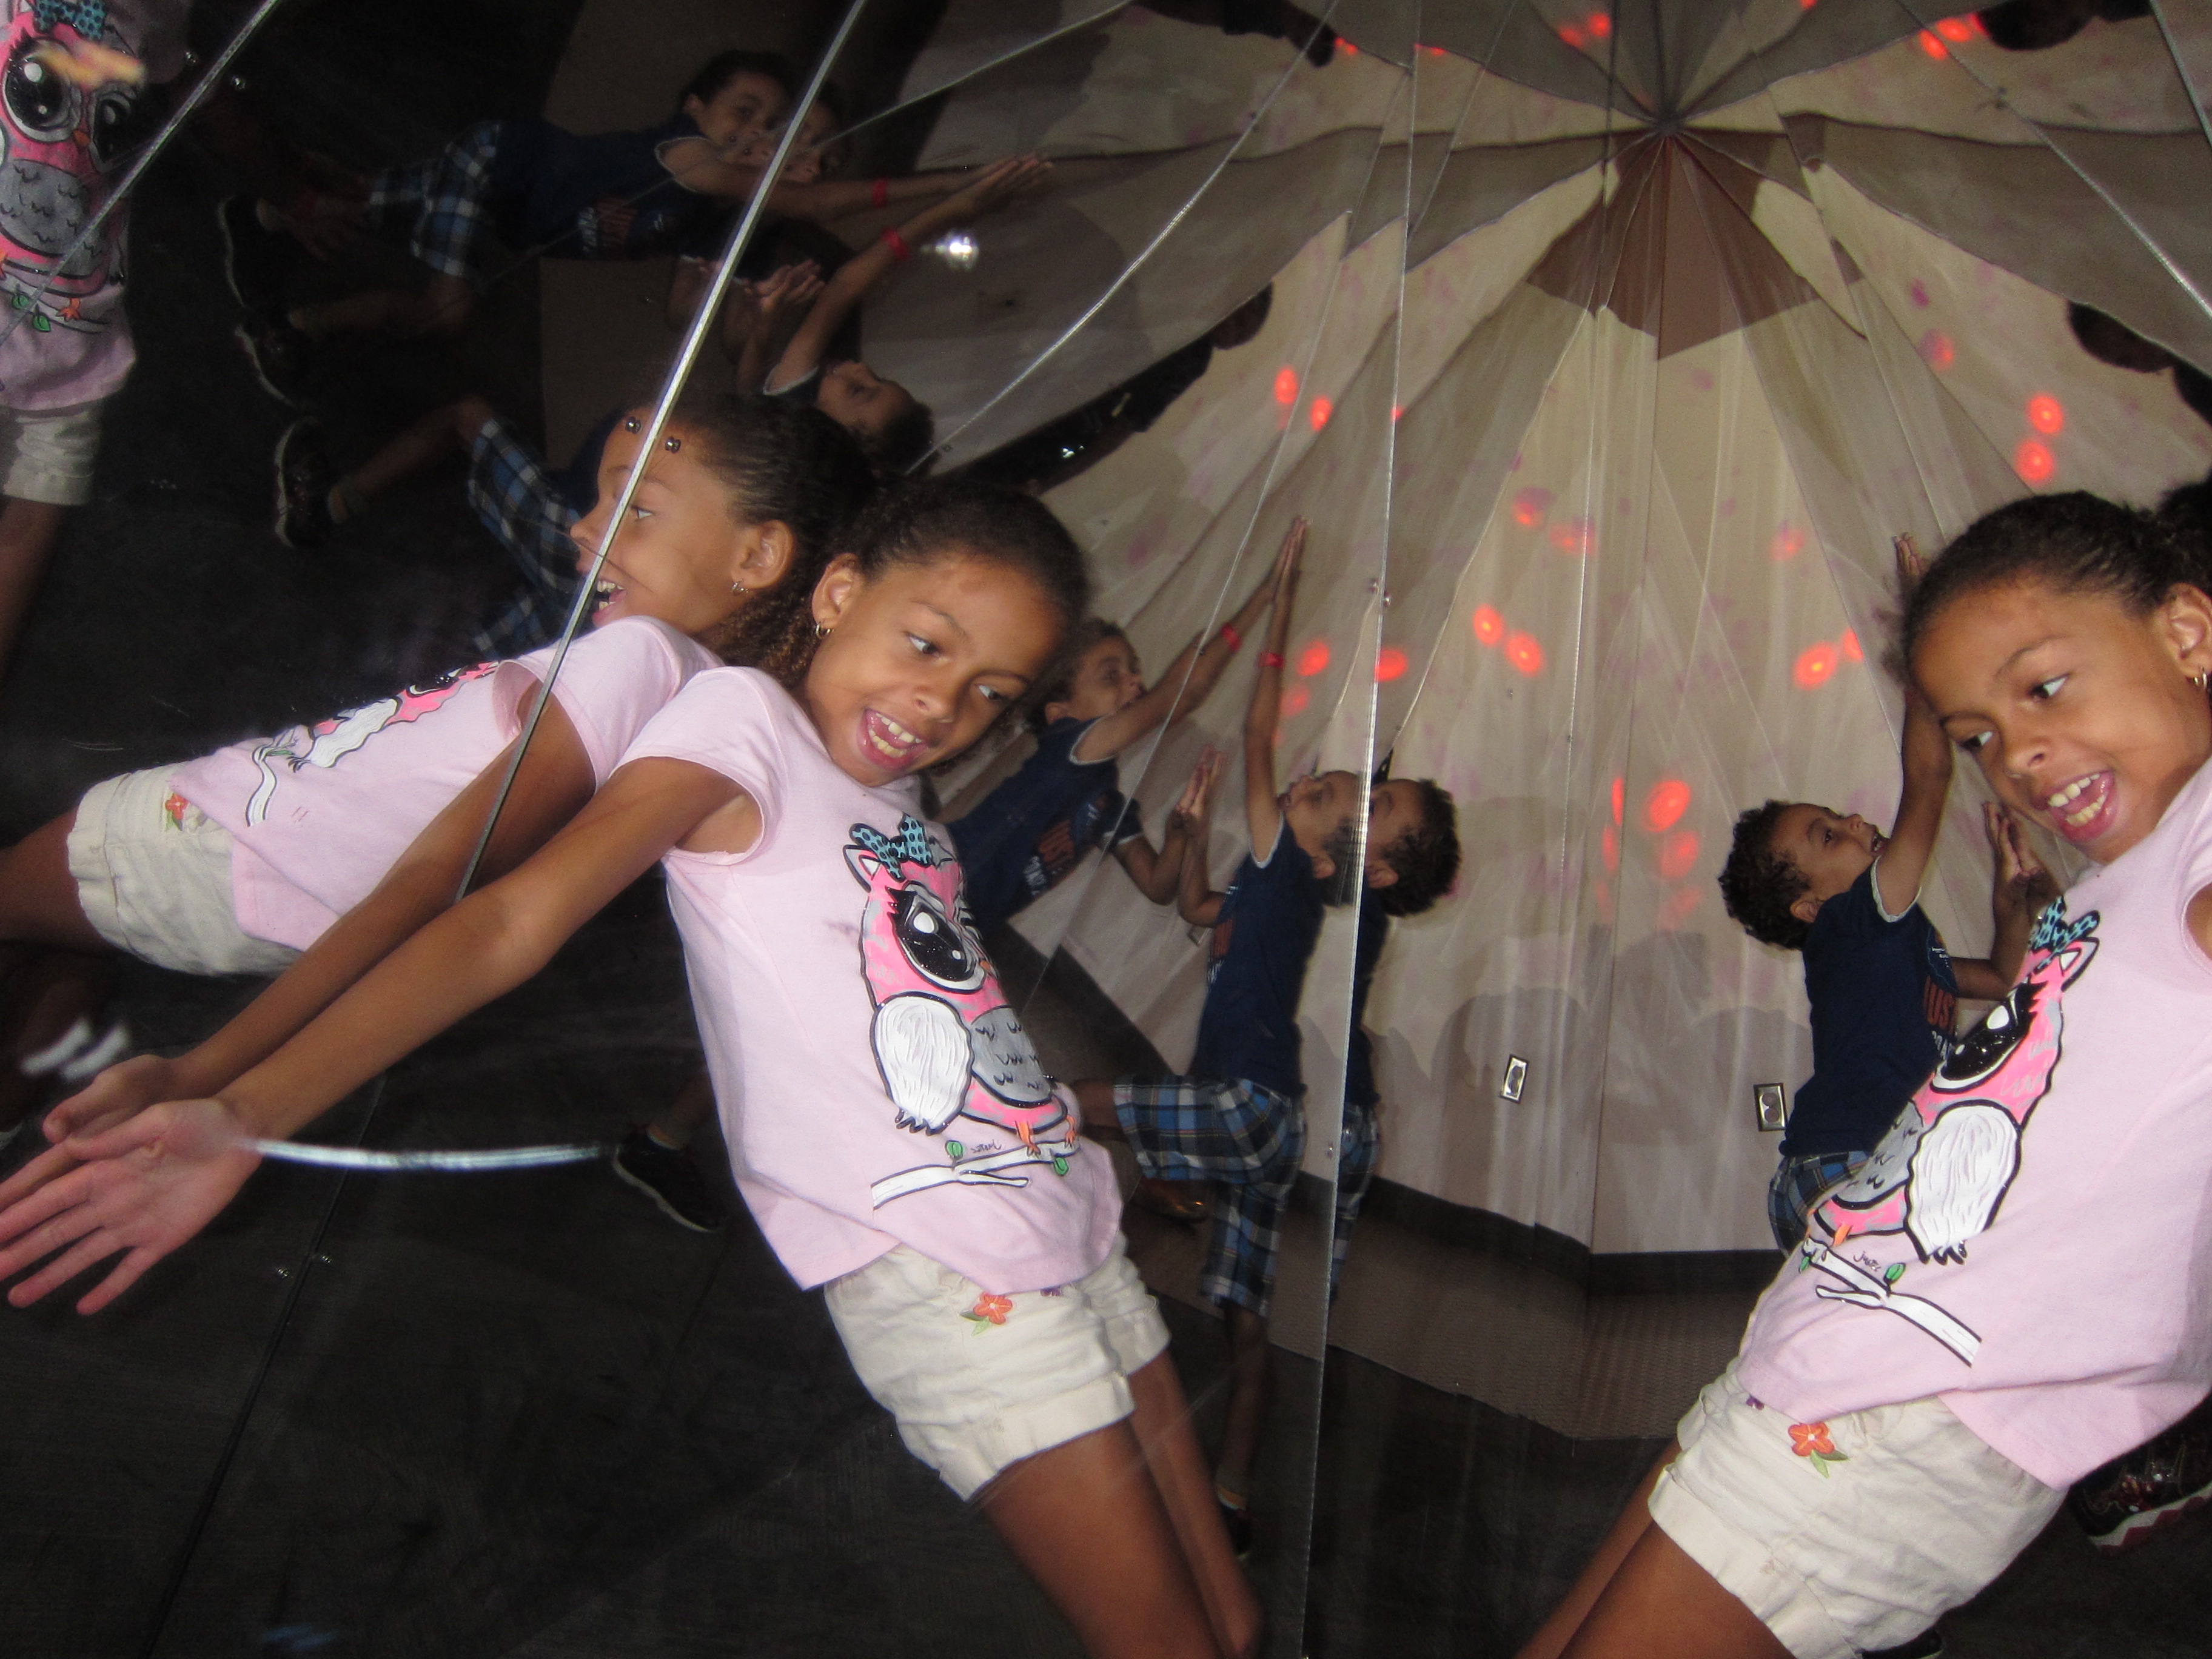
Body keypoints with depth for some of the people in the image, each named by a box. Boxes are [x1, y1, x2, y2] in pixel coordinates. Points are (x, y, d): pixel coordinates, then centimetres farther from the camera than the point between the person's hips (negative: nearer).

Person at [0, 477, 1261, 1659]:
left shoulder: (897, 799, 16)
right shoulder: (744, 718, -8)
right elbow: (516, 921, -20)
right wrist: (248, 1115, -30)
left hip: (1074, 1220, 8)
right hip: (938, 1274, -8)